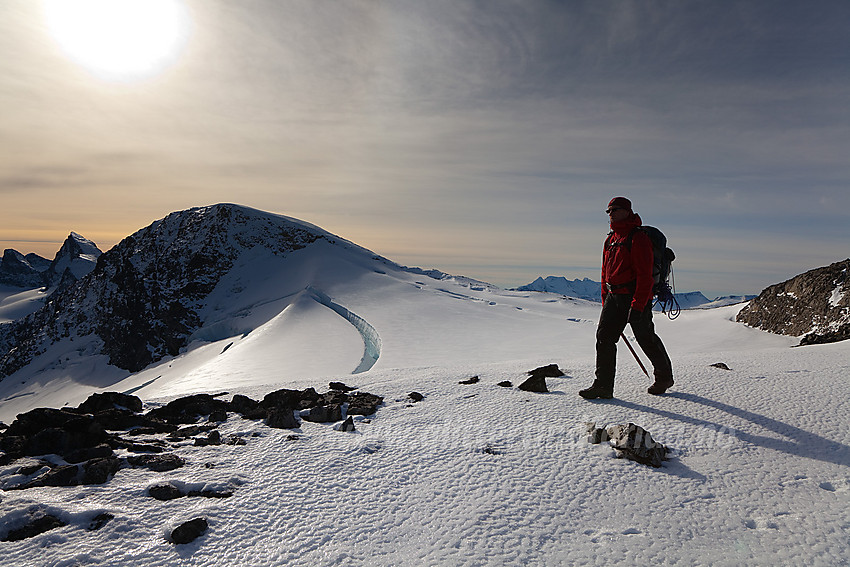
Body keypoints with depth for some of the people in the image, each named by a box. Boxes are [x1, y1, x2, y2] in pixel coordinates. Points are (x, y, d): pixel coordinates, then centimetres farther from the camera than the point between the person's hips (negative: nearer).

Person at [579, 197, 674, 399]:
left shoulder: (638, 238, -12)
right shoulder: (610, 239, 14)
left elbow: (645, 275, -17)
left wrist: (637, 306, -22)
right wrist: (605, 300, 17)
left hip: (637, 297, -7)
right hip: (614, 296, 7)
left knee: (646, 339, 6)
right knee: (604, 336, -3)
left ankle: (664, 377, 31)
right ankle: (603, 385, 0)